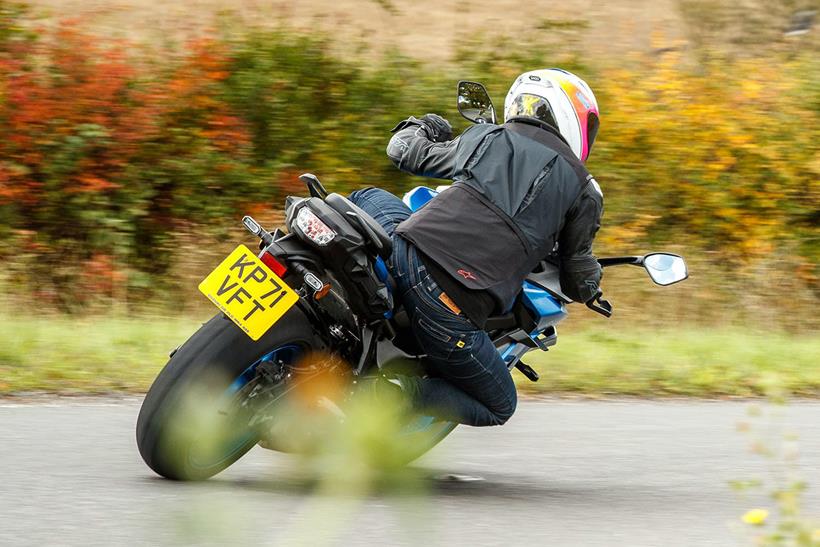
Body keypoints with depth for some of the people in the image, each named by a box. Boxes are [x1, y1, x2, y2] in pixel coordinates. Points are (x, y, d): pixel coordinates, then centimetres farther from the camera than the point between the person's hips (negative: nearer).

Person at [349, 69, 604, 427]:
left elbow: (403, 152, 30)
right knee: (499, 408, 19)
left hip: (405, 250, 4)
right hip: (452, 308, -4)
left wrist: (418, 127, 53)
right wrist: (590, 283, 43)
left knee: (367, 198, 37)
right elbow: (581, 285, 18)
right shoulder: (583, 190, 12)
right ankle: (405, 394, -8)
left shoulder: (484, 138, 18)